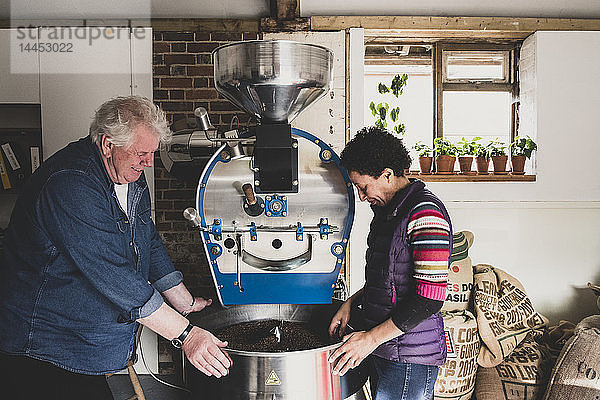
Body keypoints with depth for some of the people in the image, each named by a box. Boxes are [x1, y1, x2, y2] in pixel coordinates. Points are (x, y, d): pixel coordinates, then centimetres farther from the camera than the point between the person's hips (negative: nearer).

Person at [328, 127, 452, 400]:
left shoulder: (424, 212, -19)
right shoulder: (386, 211, 11)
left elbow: (430, 298, -23)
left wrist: (371, 338, -19)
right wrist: (352, 303, 8)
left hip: (409, 359, -9)